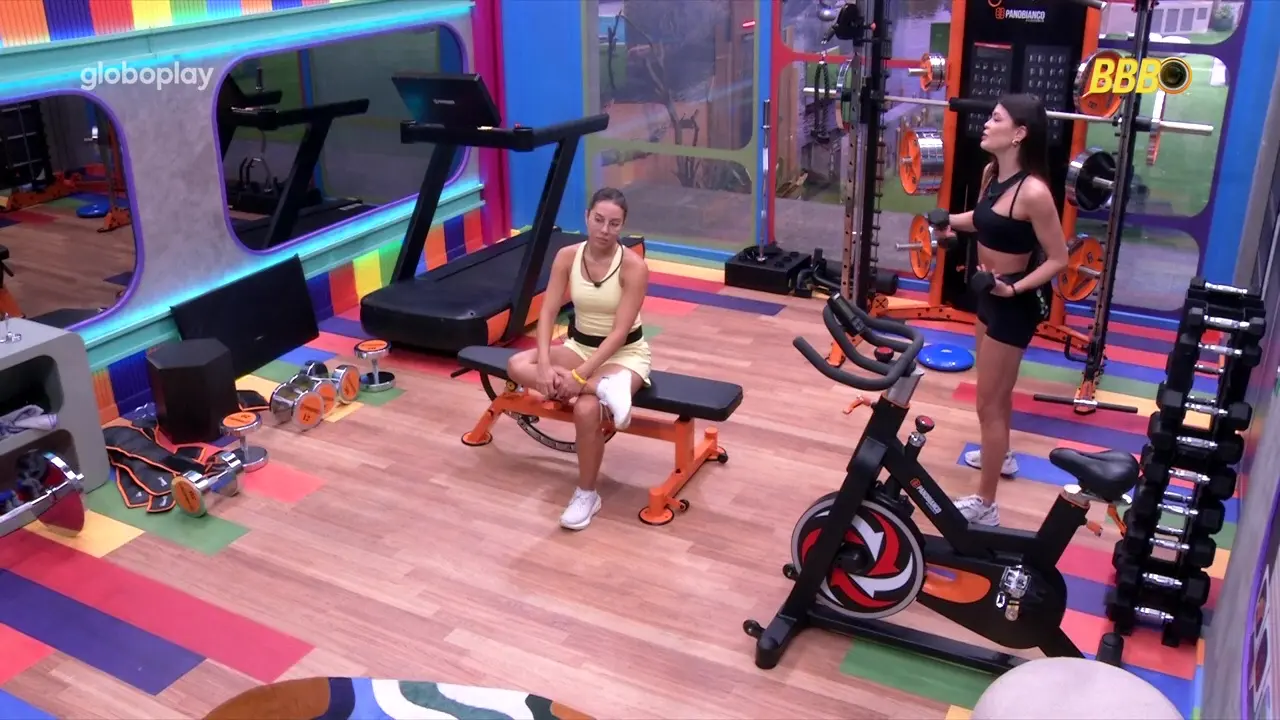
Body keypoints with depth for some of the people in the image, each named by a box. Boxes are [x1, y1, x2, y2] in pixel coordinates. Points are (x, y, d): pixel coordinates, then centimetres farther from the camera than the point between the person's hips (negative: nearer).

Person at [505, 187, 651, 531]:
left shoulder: (633, 266, -19)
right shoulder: (567, 256, -7)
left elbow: (619, 331, -23)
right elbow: (548, 312, -10)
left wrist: (580, 375, -30)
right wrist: (545, 364, -26)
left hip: (625, 352, -5)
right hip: (579, 345, 5)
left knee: (586, 409, -33)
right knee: (517, 366, -22)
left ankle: (586, 494, -11)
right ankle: (603, 387, -29)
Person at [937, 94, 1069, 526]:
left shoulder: (1033, 191, -27)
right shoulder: (992, 173, -2)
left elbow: (1059, 259, -20)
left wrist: (1014, 288, -30)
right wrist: (947, 222, 5)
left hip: (1014, 304, -9)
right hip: (989, 295, 9)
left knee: (988, 404, 0)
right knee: (996, 390, 28)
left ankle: (985, 505, 11)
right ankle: (1001, 456, 51)